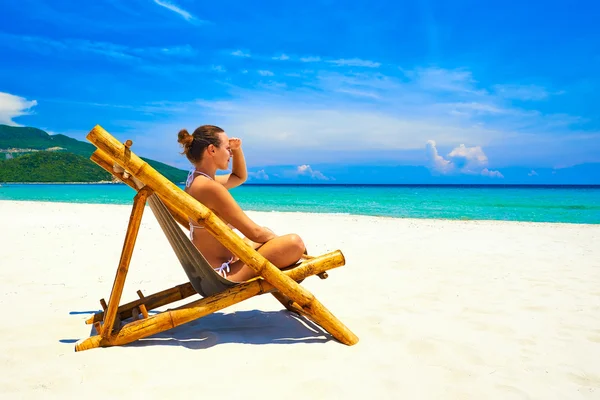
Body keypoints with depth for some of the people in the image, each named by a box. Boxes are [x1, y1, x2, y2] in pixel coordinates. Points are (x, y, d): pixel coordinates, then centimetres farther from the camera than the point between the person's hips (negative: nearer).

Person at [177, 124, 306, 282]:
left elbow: (240, 177, 26)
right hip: (221, 274, -11)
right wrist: (278, 239, -1)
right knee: (294, 242, -20)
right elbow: (254, 233, -21)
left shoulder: (196, 180, 8)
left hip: (209, 270, 11)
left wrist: (237, 150, 9)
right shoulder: (209, 187, -23)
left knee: (267, 233, 28)